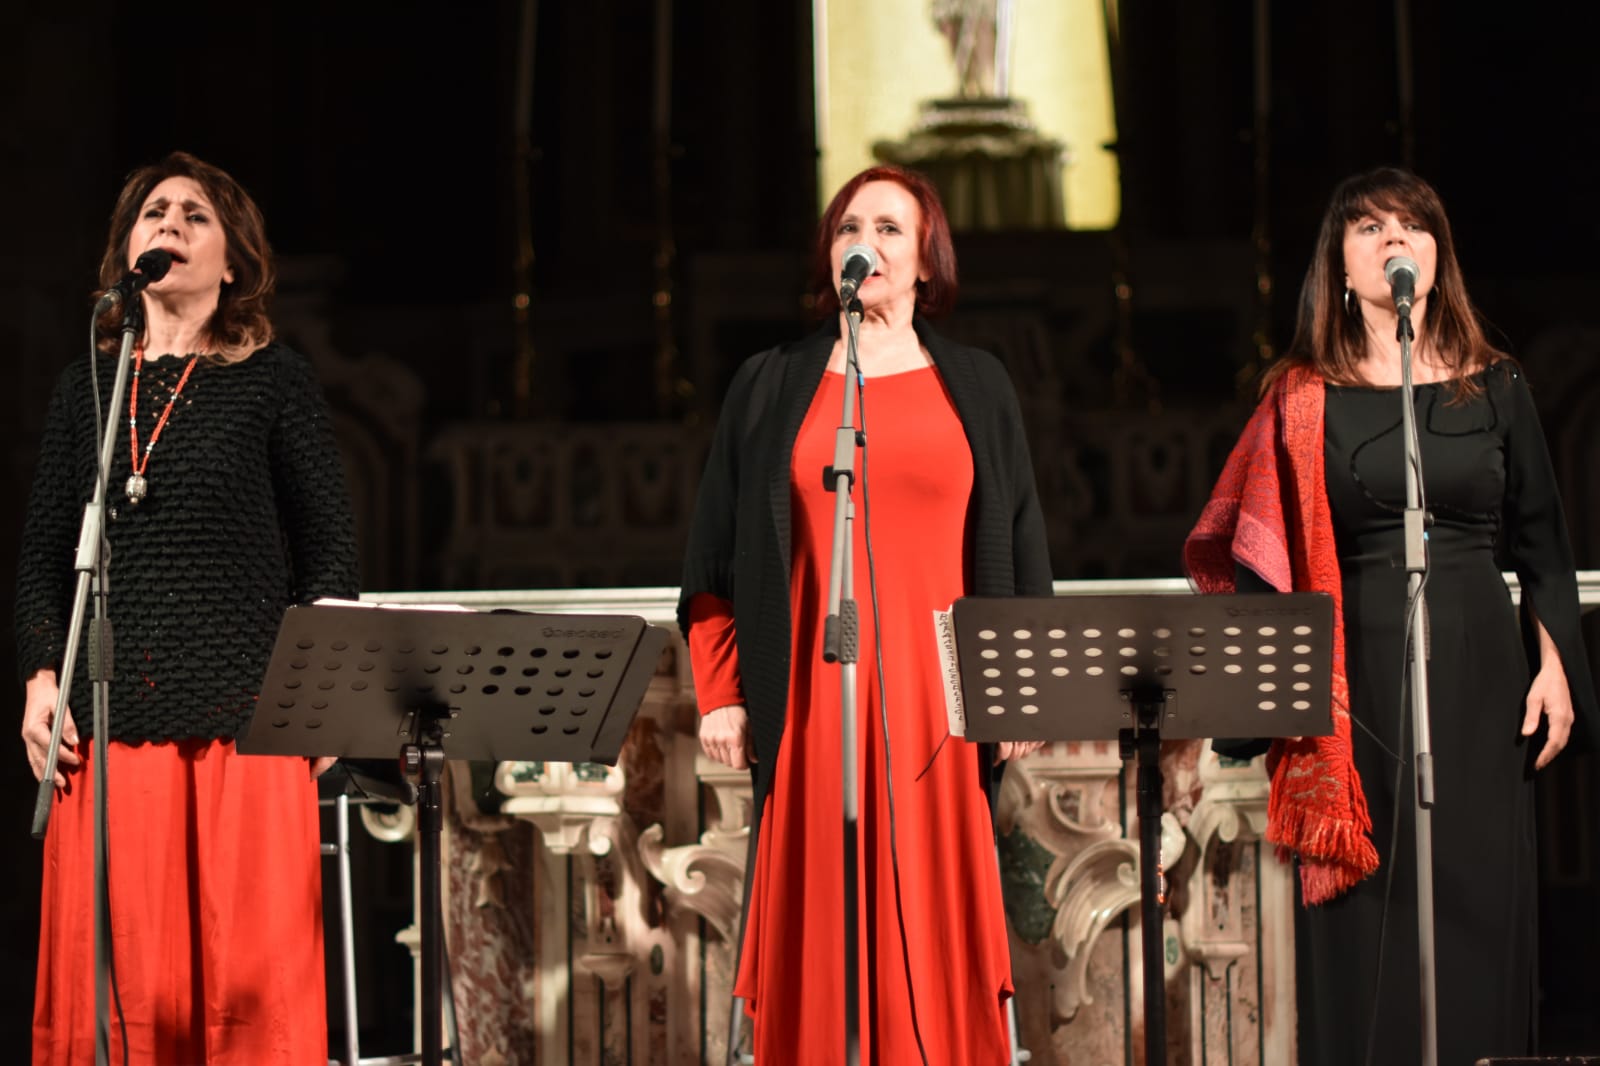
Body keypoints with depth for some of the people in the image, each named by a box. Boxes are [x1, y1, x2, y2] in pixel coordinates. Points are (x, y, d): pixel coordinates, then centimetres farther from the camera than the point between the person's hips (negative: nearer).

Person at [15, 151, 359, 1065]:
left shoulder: (277, 383, 6)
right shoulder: (87, 387, 16)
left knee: (251, 970, -6)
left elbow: (331, 553, 4)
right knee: (109, 973, -1)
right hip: (110, 723, 3)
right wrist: (42, 676, 4)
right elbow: (45, 553, 17)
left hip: (245, 723, -3)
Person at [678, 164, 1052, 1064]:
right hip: (813, 700, 0)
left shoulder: (977, 388, 11)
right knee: (818, 931, -2)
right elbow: (716, 557, 8)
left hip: (939, 702, 0)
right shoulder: (771, 388, 10)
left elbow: (1021, 549, 10)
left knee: (936, 922, -2)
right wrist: (720, 693, -1)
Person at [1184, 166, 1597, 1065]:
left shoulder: (1497, 389, 7)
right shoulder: (1305, 399, 4)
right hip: (1360, 673, -1)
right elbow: (1261, 552, 1)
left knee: (1479, 891, 2)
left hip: (1477, 665, 1)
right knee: (1369, 901, -1)